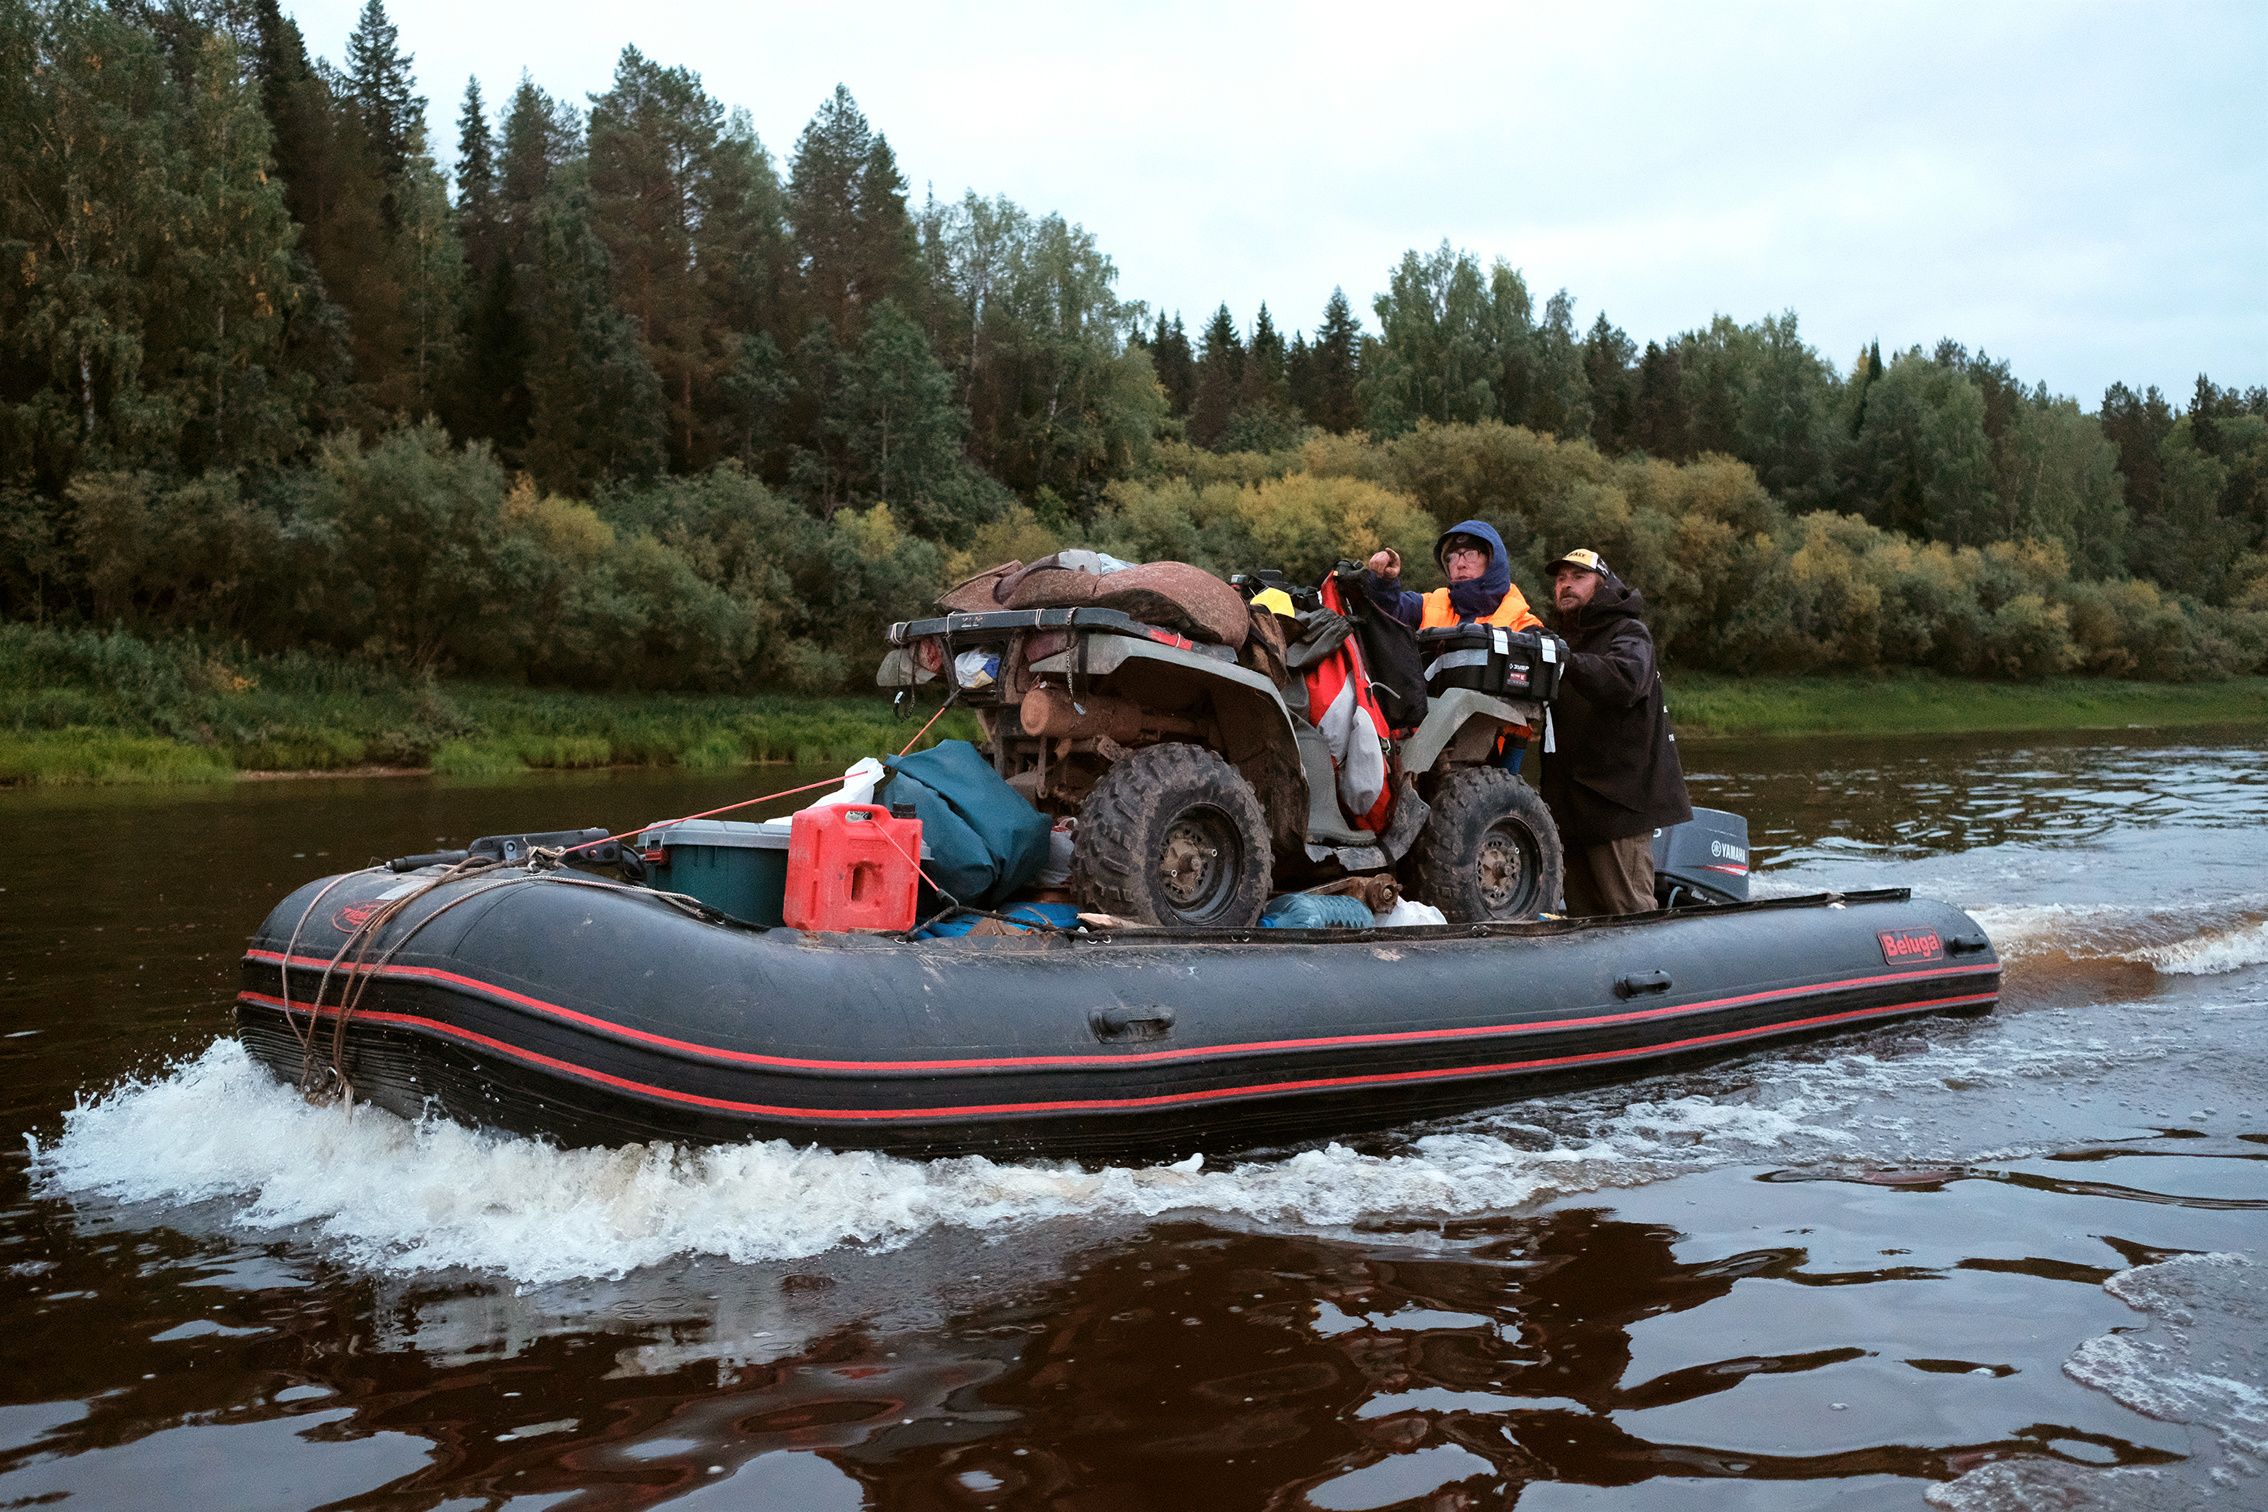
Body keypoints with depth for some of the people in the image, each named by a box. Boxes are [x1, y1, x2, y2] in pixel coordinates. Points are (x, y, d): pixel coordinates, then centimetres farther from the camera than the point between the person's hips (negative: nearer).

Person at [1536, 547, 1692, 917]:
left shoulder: (1629, 634, -3)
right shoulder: (1564, 640, 24)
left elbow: (1624, 682, -27)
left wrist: (1568, 661, -42)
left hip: (1617, 799, -8)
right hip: (1577, 802, 8)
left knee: (1629, 912, -10)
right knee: (1584, 913, 9)